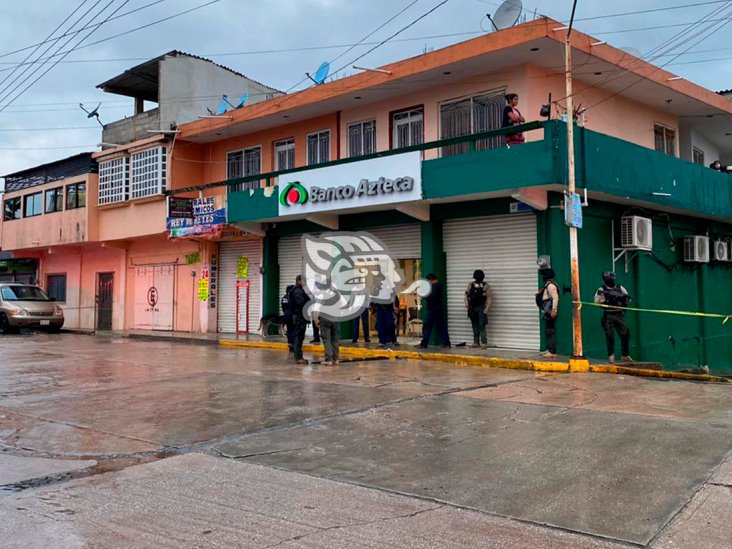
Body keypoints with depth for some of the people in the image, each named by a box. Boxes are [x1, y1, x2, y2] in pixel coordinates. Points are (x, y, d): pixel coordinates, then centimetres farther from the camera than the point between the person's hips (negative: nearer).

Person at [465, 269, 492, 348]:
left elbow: (488, 297, -5)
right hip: (472, 308, 4)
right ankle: (476, 342, 14)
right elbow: (467, 294, 11)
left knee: (481, 326, -10)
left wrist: (487, 308, -16)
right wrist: (466, 302, -8)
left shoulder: (486, 286, -1)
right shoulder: (471, 285, 11)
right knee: (475, 326, 8)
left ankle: (484, 342, -8)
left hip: (481, 308, -4)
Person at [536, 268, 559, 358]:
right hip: (547, 312, 11)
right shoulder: (547, 284, 16)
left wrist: (554, 310, -28)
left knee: (550, 331, -8)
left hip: (550, 312, -11)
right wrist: (541, 293, 11)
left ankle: (552, 352, -7)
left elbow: (555, 298, -23)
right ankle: (549, 349, 23)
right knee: (548, 331, 15)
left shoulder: (551, 285, -15)